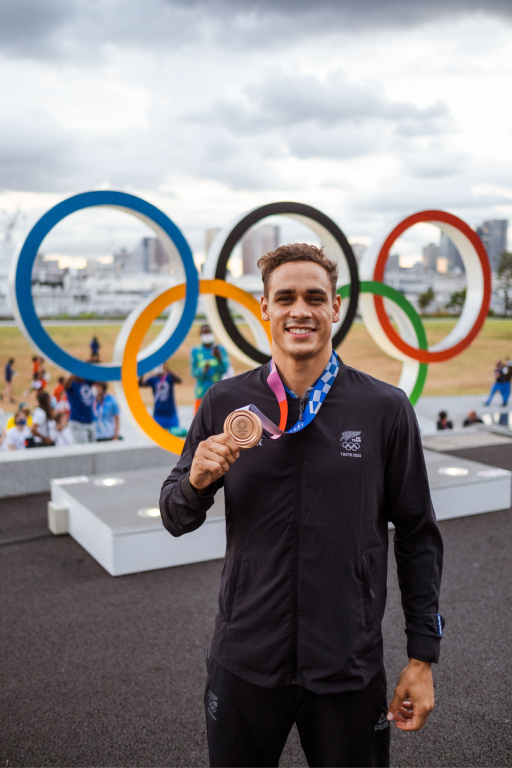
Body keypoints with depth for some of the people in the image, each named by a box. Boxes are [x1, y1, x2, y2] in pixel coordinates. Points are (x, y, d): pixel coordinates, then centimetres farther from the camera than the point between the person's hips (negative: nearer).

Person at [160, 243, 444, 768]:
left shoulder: (385, 409, -7)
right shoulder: (224, 403, -4)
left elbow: (416, 535, 0)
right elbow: (175, 519, 4)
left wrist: (423, 655, 1)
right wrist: (197, 481, -18)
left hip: (349, 667, -1)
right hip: (244, 662, 1)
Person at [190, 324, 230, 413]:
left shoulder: (220, 350, 4)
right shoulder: (195, 351, 4)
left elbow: (225, 369, -2)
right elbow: (193, 373, 0)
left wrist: (220, 358, -20)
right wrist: (203, 370, -21)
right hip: (201, 392, 0)